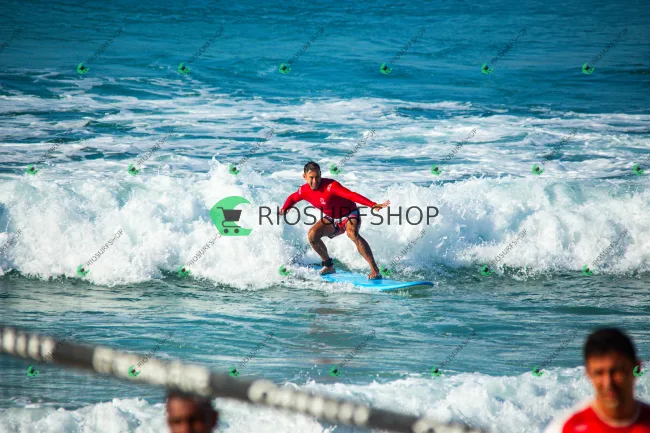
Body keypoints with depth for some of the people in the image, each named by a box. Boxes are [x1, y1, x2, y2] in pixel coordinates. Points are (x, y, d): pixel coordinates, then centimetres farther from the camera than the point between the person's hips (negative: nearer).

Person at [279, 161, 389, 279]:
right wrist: (284, 209, 7)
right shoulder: (304, 191, -9)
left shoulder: (330, 186, -29)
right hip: (332, 219, 6)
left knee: (352, 233, -36)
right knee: (312, 234, -16)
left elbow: (351, 195, -41)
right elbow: (292, 198, 18)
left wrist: (373, 205, -51)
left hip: (349, 215, -6)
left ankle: (375, 270, -39)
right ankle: (329, 265, 5)